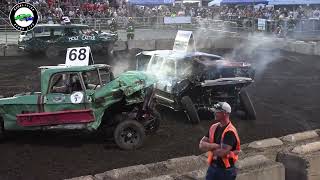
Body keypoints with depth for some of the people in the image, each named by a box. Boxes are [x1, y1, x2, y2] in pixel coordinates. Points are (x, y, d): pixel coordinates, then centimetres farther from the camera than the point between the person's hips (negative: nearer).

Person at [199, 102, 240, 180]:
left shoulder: (230, 132, -19)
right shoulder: (214, 127, 5)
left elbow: (222, 153, -27)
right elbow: (201, 145, -1)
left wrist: (210, 147, -8)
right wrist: (216, 146, -16)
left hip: (226, 170, -7)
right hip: (212, 168, 7)